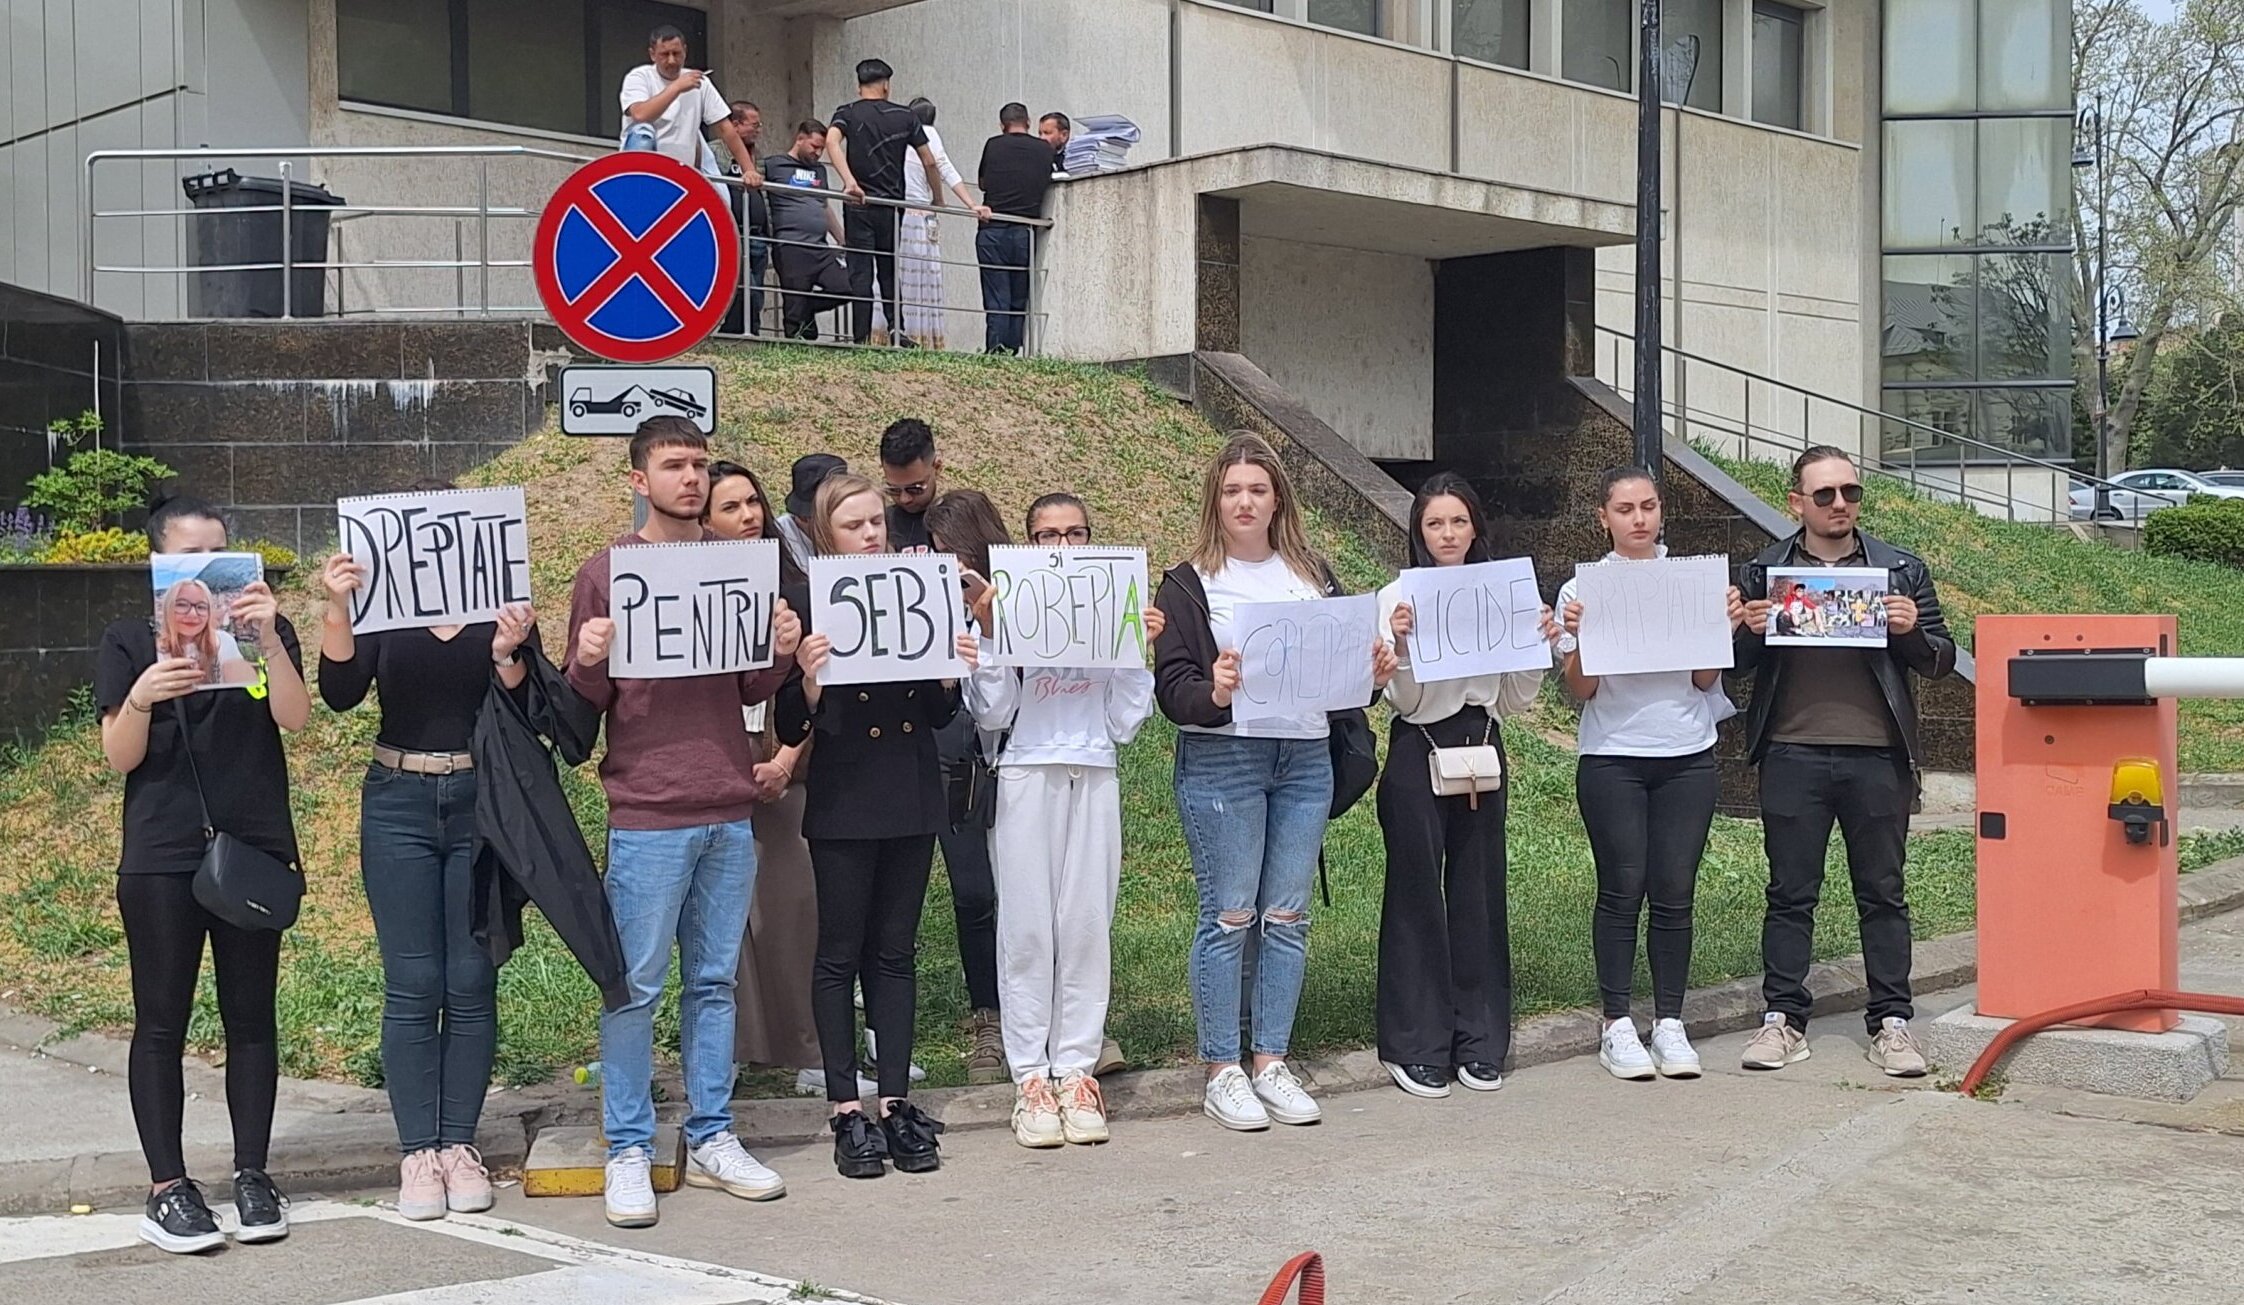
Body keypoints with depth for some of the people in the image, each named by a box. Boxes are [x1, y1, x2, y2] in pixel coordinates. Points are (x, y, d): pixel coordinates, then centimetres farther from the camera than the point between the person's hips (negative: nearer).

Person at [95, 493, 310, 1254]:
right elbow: (118, 758, -3)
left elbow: (294, 718, -9)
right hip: (162, 857, -1)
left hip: (254, 851, 1)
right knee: (162, 1022, 0)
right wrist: (141, 698, -22)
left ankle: (252, 1176, 12)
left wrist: (268, 639, -24)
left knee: (250, 1016, 5)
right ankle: (167, 1188, 4)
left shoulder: (262, 627, 7)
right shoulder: (130, 641, 4)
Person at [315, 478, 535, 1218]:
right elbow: (339, 693, -9)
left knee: (472, 982, 2)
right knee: (412, 984, -1)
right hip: (400, 804, 0)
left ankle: (460, 1144, 10)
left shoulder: (504, 610, 4)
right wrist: (336, 609, -21)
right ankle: (417, 1152, 3)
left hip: (483, 805, 0)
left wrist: (507, 655, -21)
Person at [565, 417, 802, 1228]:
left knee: (714, 981, 9)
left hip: (730, 811, 4)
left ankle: (712, 1139, 17)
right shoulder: (606, 571, 0)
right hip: (647, 815, -4)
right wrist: (589, 663, -19)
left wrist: (781, 654, -5)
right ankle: (629, 1152, 7)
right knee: (636, 986, -1)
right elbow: (583, 703, 2)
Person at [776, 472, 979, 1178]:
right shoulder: (809, 610, -5)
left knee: (896, 953, 8)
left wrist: (952, 674, -6)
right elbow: (790, 728, -6)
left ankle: (896, 1102, 13)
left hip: (912, 800, 4)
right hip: (843, 804, -4)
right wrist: (809, 679, -25)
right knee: (840, 954, 3)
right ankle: (846, 1110, 8)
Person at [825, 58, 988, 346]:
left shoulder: (848, 113, 3)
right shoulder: (904, 116, 9)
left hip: (860, 205, -2)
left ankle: (861, 338, -6)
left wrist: (849, 181, -28)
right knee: (889, 271, 12)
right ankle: (897, 332, 3)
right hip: (892, 205, 2)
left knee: (860, 273, -1)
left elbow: (832, 141, -19)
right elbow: (930, 162, 10)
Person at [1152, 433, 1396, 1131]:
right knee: (1229, 915, -3)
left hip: (1306, 758, 4)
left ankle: (1272, 1062, 16)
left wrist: (1373, 673, -4)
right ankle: (1222, 1072, 6)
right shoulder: (1189, 582, 1)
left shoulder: (1312, 574, 15)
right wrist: (1213, 693, -25)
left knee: (1288, 915, 6)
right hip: (1221, 759, -4)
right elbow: (1171, 684, -5)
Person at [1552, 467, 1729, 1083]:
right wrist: (1577, 637, -16)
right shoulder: (1583, 589, 2)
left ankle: (1669, 1024, 10)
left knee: (1675, 893, 2)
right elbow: (1580, 691, 0)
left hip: (1687, 759, 2)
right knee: (1622, 890, -2)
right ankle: (1617, 1026, 6)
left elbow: (1706, 680, 6)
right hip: (1612, 760, -2)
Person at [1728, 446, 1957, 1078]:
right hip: (1792, 753, 0)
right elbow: (1738, 664, 12)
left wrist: (1910, 632, -10)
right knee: (1790, 893, 4)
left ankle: (1892, 1021, 12)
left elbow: (1941, 660, 10)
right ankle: (1782, 1019, 10)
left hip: (1877, 754, 0)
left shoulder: (1902, 570, 9)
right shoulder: (1764, 572, 9)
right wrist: (1748, 633, -10)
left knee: (1883, 894, 6)